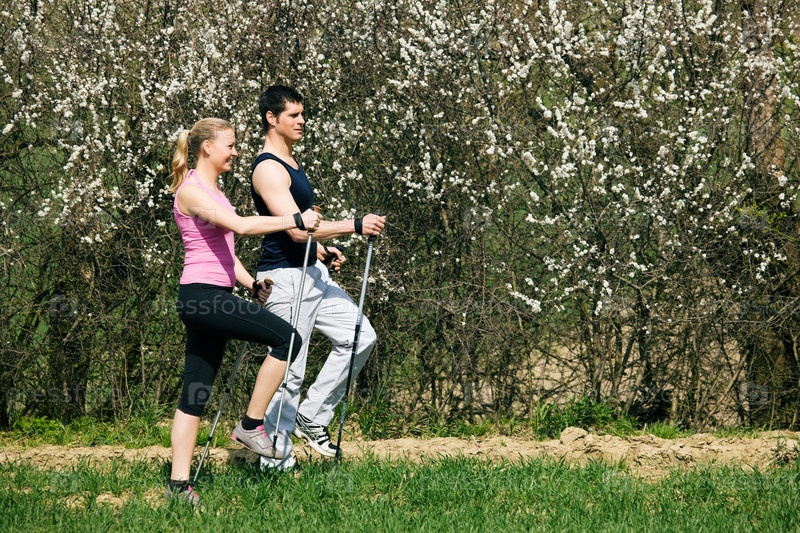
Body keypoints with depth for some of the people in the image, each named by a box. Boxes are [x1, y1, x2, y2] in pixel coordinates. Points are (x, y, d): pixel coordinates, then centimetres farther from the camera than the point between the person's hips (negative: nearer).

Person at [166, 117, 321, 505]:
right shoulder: (191, 191, -11)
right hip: (202, 295, -10)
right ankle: (251, 425, -8)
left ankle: (179, 483, 5)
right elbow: (240, 225, -23)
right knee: (286, 337, -17)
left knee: (195, 394, 6)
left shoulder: (212, 191, 20)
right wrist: (295, 221, -21)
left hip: (215, 297, 10)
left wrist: (251, 283, 14)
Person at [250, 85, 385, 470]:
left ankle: (311, 417, 15)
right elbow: (296, 229, -24)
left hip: (312, 271, 10)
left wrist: (323, 250, 16)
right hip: (285, 278, -10)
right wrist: (355, 225, -26)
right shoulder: (267, 168, -17)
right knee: (288, 370, -6)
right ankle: (275, 461, 2)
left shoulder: (289, 163, 15)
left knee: (359, 337, 8)